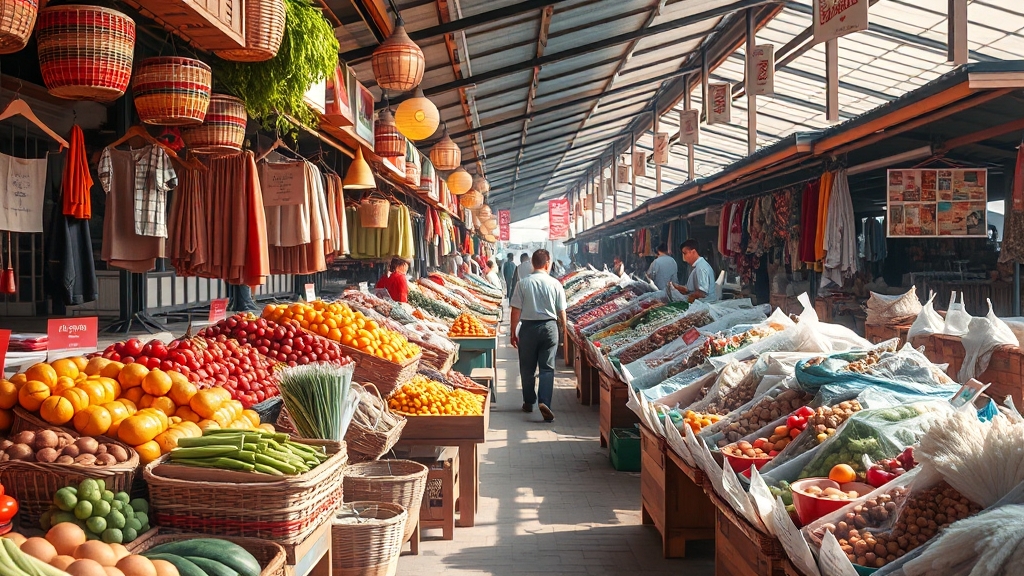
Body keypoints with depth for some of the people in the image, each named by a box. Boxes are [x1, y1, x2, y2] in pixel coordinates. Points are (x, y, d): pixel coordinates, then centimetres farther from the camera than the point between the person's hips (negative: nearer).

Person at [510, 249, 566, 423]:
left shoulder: (523, 283, -6)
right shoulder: (555, 284, -4)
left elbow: (516, 311, -5)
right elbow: (561, 312, 0)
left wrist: (513, 332, 5)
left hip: (528, 327, 0)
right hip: (549, 326, 0)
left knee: (527, 368, 14)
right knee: (547, 367, 4)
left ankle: (528, 402, 26)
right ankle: (544, 402, -11)